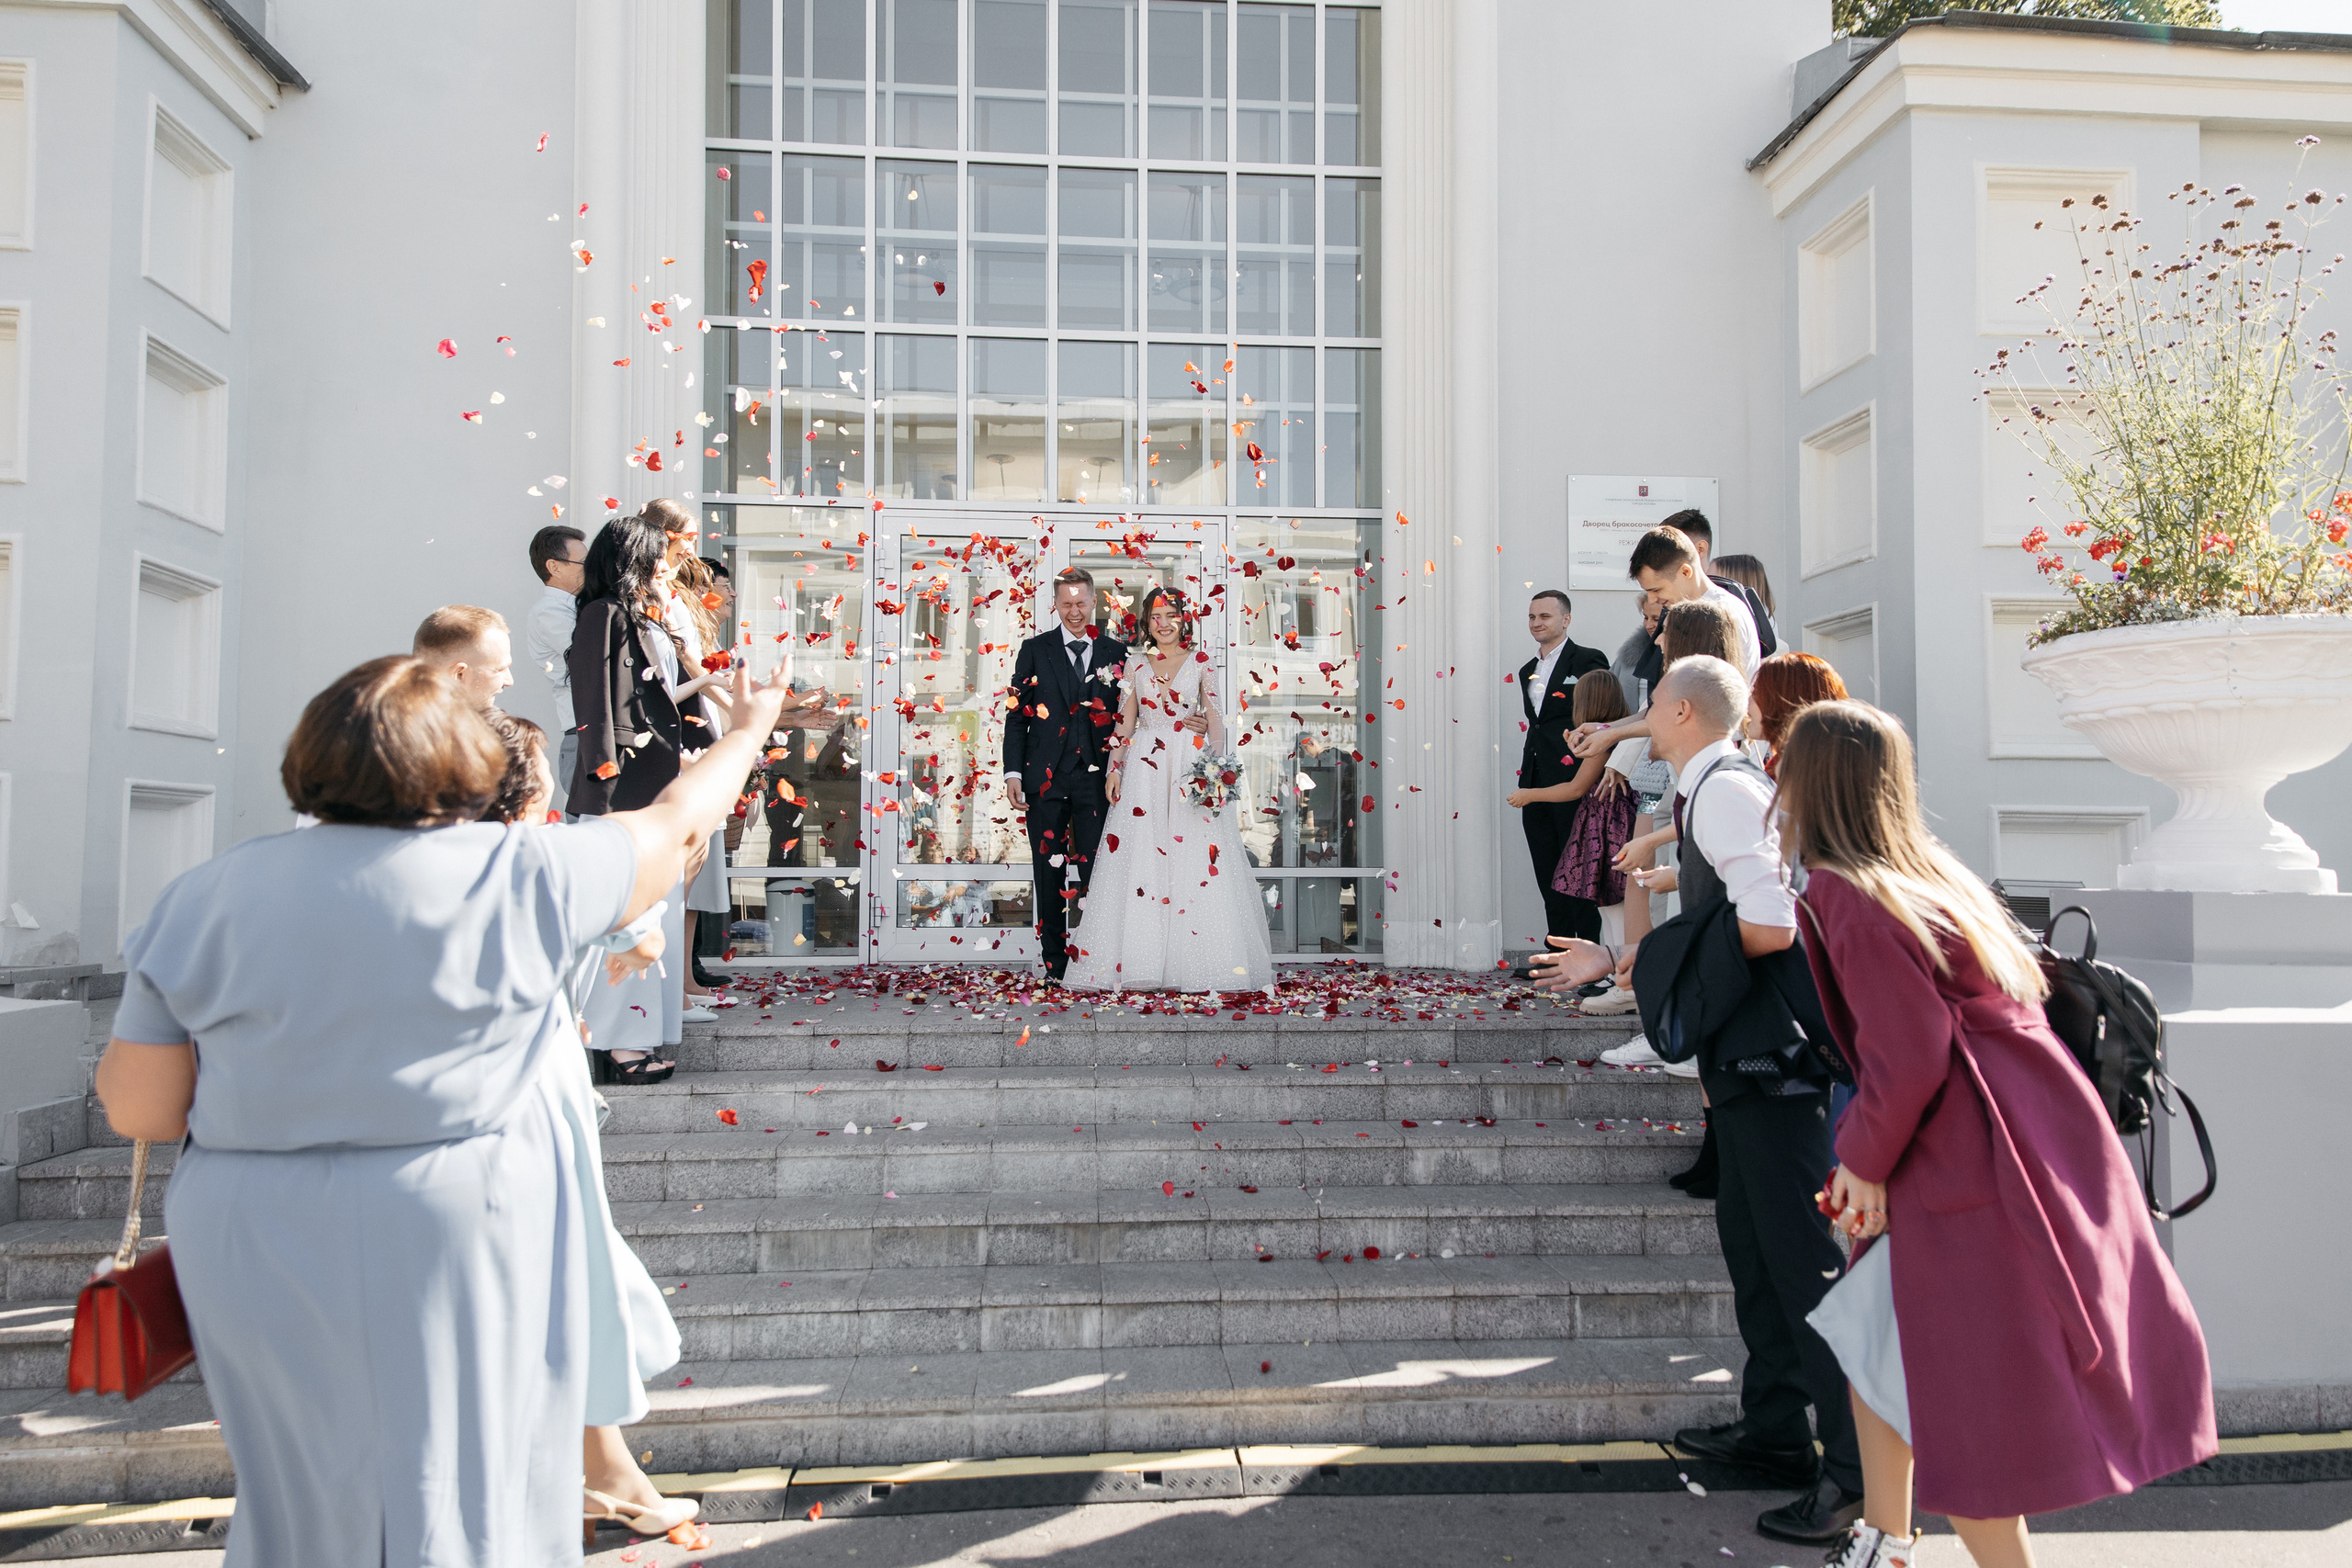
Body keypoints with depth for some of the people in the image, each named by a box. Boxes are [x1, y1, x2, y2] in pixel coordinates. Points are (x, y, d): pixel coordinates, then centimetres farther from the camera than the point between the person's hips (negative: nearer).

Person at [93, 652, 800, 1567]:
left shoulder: (203, 898, 1)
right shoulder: (524, 876, -6)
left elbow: (139, 1110, 3)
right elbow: (677, 823, 9)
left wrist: (120, 1051, 25)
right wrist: (750, 730, 26)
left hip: (257, 1254, 3)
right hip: (456, 1236, -3)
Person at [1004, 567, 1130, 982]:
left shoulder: (1116, 652, 8)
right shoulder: (1035, 650, 7)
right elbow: (1017, 715, 6)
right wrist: (1013, 773, -3)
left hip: (1097, 777, 0)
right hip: (1046, 777, 0)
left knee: (1096, 873, -3)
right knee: (1050, 874, 5)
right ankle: (1054, 964, 13)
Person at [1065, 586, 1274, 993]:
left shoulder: (1201, 663, 7)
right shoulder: (1135, 664, 11)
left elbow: (1214, 717, 3)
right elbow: (1125, 721, 11)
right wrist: (1114, 767, 1)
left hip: (1191, 767, -1)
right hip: (1145, 767, 1)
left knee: (1195, 860, -6)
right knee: (1141, 858, -3)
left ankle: (1196, 963, -1)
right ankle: (1143, 962, 0)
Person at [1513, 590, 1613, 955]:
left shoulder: (1588, 661, -4)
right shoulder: (1527, 671, 18)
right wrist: (1526, 784, 15)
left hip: (1572, 781, -7)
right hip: (1536, 786, 7)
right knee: (1549, 878, 10)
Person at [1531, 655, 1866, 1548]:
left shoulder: (1725, 791, -15)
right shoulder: (1708, 791, 16)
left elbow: (1770, 927, -25)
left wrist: (1659, 951, -12)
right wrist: (1615, 962, 24)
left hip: (1769, 1051, -11)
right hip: (1745, 1054, 11)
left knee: (1802, 1254, -6)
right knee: (1751, 1242, 18)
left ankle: (1856, 1471, 1)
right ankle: (1774, 1433, 30)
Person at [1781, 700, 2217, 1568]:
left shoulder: (1844, 896, -18)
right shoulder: (1923, 866, 9)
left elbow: (1907, 1055, -22)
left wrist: (1865, 1156, -7)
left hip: (1970, 1163, -10)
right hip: (2018, 1131, 10)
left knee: (1958, 1410, 1)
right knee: (1874, 1334, 20)